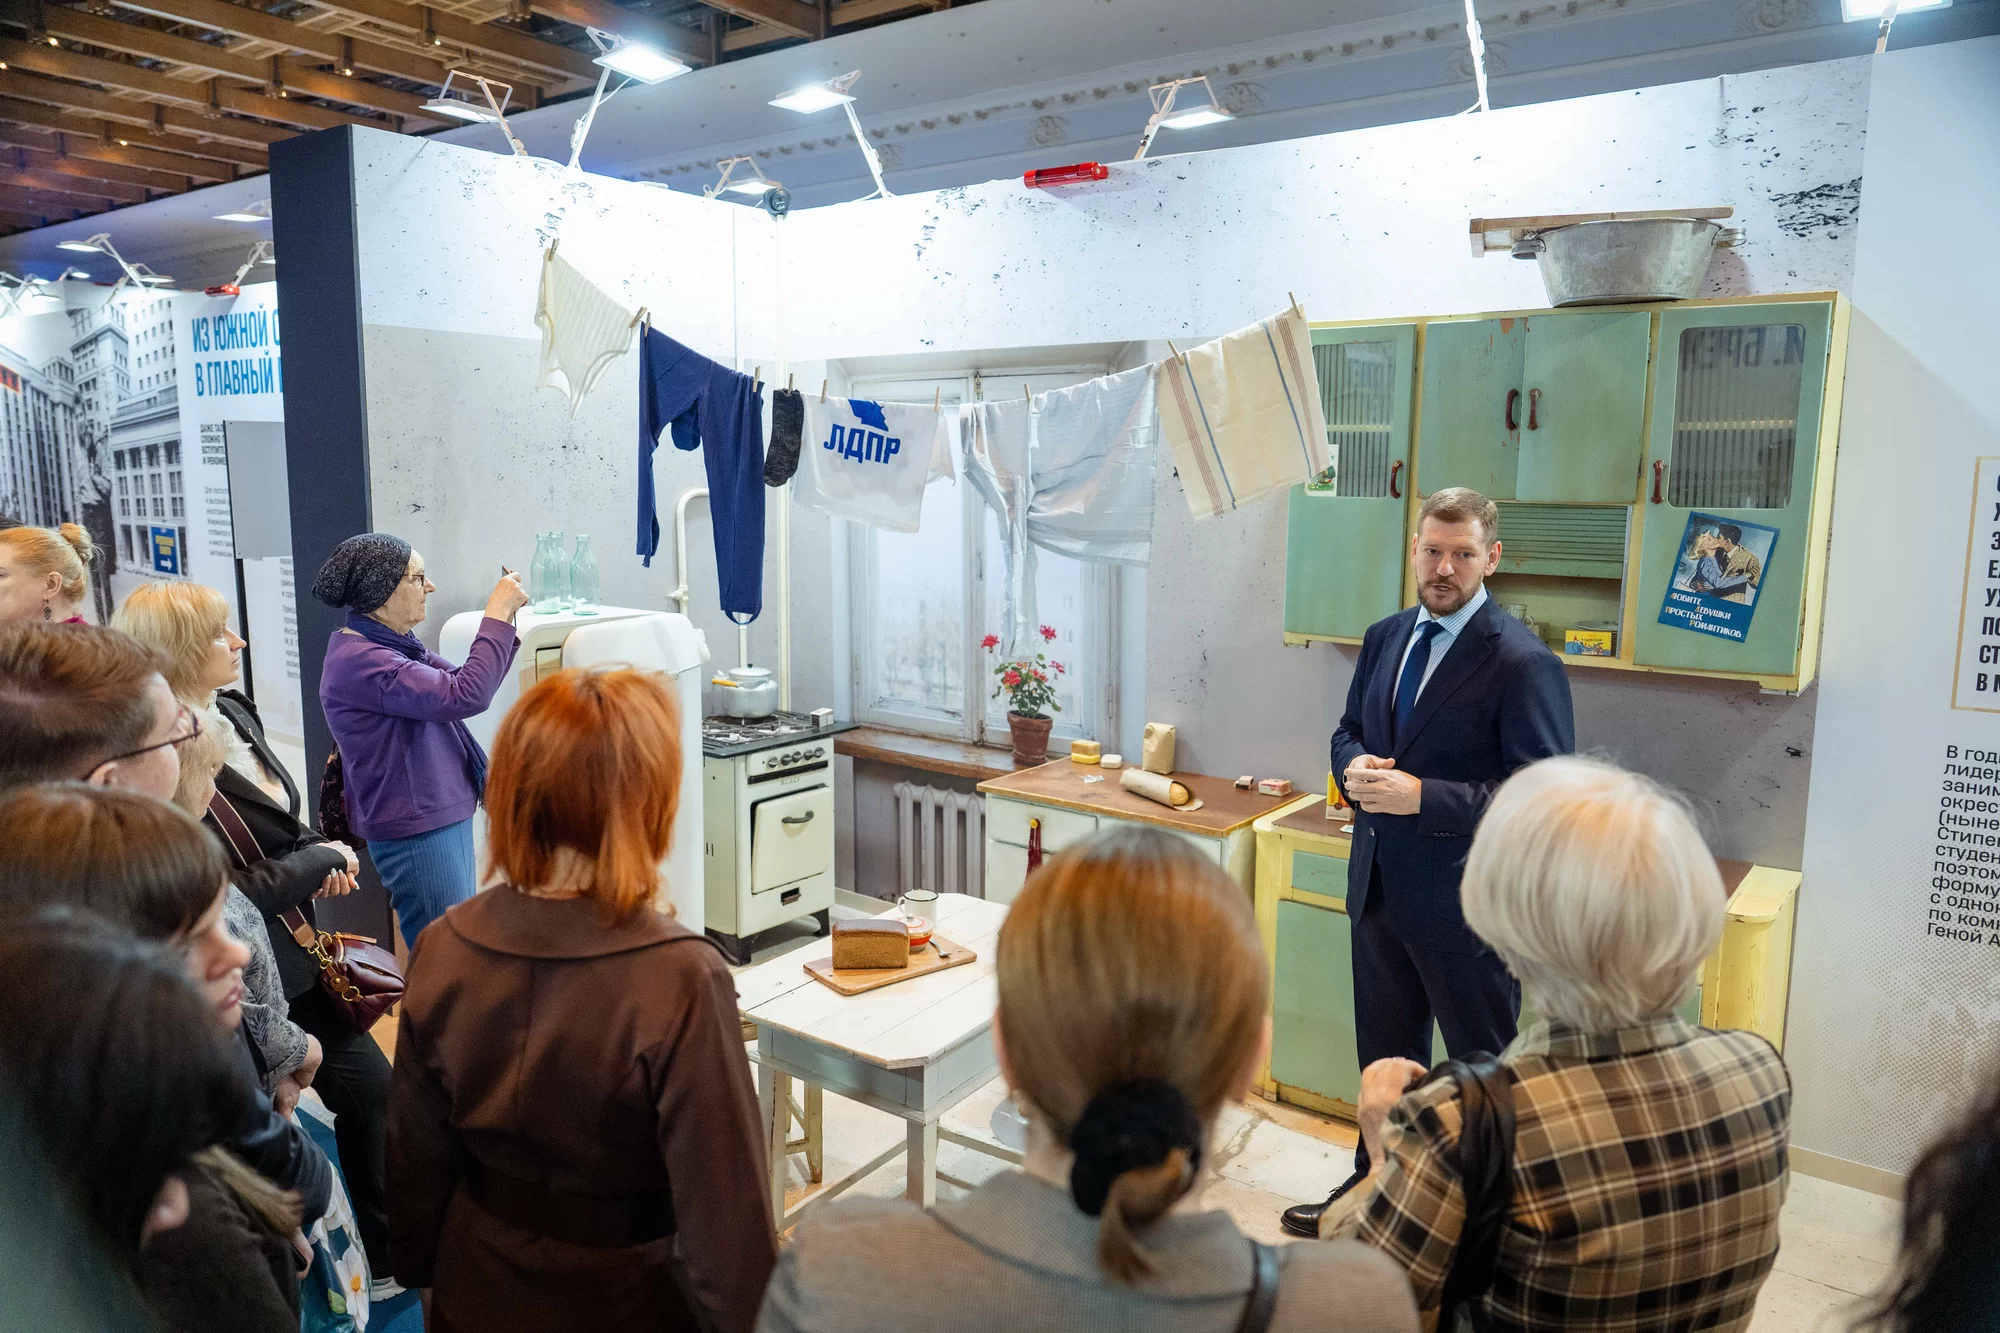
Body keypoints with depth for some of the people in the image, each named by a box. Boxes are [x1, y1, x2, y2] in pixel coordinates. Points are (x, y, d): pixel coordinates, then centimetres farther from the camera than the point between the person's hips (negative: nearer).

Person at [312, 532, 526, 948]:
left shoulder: (391, 645, 10)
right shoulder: (358, 660, -21)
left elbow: (461, 686, 14)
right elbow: (464, 696, -28)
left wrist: (504, 622, 2)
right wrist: (497, 615, -21)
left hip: (443, 816, 10)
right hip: (416, 831, -10)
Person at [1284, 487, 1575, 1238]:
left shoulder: (1522, 663, -16)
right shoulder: (1384, 638, 6)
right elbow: (1349, 729, 17)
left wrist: (1422, 797, -24)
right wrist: (1353, 766, -6)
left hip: (1464, 901, -7)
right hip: (1380, 887, 7)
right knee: (1383, 1056, 23)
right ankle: (1378, 1184, 42)